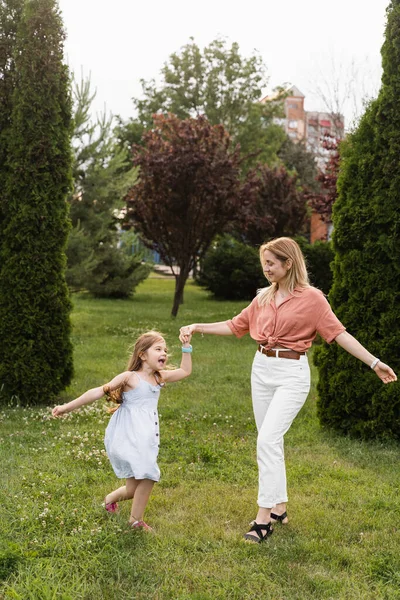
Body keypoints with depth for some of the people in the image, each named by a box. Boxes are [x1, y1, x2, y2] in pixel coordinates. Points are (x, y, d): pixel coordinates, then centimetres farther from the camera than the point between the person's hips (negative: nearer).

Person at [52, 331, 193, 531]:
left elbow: (185, 371, 23)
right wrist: (67, 407, -13)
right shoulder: (130, 377, -6)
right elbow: (99, 392, -10)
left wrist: (186, 346, 14)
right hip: (128, 438, -6)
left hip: (146, 439, 7)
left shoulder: (160, 378, 12)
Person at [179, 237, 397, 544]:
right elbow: (235, 325, 14)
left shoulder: (311, 298, -7)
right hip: (262, 369, 6)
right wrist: (198, 327, 6)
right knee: (271, 441, 10)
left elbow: (338, 332, -8)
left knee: (268, 439, -16)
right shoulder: (264, 298, 9)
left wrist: (374, 362, -13)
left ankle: (264, 516, -10)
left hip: (292, 373, -6)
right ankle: (279, 507, 23)